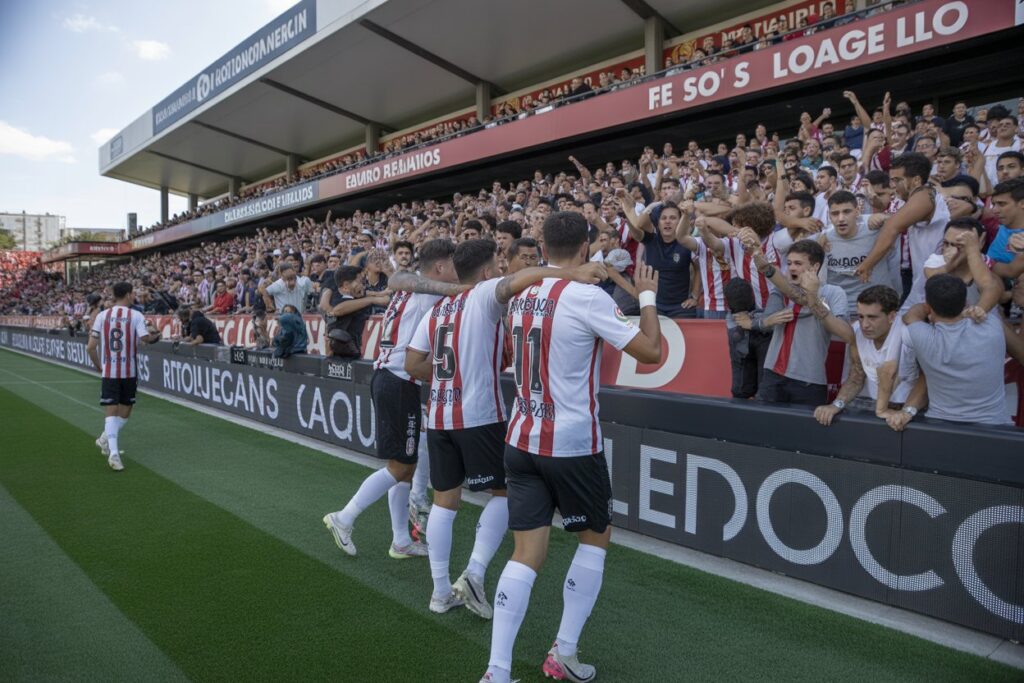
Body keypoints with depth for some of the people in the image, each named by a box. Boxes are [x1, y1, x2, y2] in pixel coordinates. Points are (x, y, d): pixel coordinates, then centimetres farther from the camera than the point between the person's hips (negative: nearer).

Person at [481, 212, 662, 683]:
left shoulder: (520, 296, 6)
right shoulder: (588, 297, -14)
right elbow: (651, 351, -11)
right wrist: (647, 295, 4)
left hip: (522, 440, 5)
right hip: (573, 444, -5)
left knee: (527, 554, 9)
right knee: (596, 537, 18)